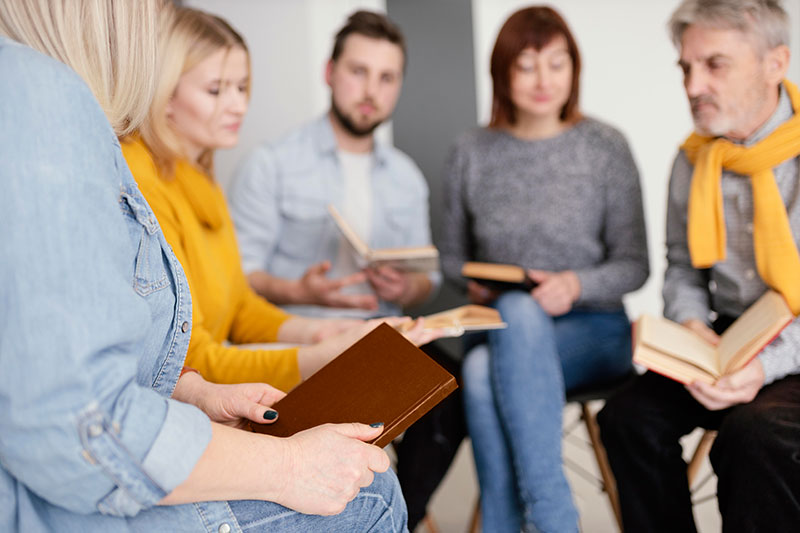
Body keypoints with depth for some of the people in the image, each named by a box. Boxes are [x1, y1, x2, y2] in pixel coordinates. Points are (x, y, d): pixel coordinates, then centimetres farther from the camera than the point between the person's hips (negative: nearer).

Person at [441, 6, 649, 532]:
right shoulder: (471, 153, 8)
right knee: (480, 370, -35)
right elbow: (453, 255, 18)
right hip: (501, 330, 2)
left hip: (592, 331, -2)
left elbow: (634, 264, 3)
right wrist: (474, 283, -5)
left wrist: (577, 285, -17)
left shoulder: (605, 147, 2)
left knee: (516, 314, -36)